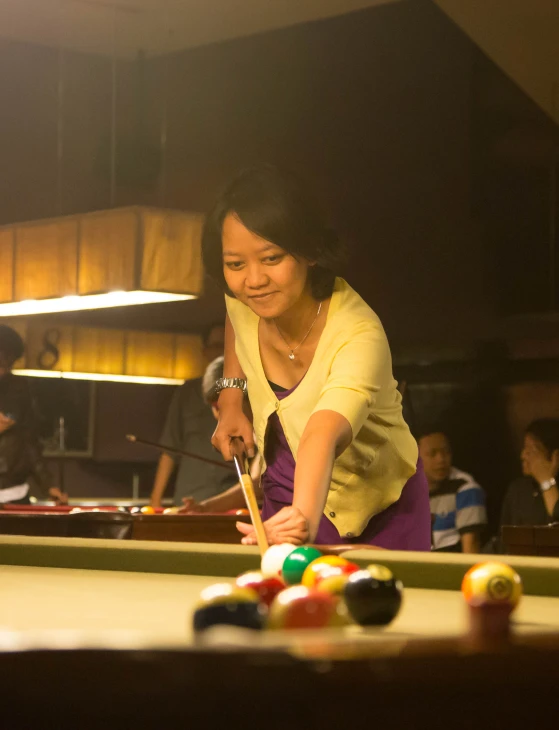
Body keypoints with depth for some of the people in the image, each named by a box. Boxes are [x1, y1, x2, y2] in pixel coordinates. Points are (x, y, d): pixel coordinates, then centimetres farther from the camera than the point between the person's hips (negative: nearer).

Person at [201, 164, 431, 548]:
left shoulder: (360, 336, -35)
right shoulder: (243, 303, -16)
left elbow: (323, 435, -54)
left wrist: (304, 516, -73)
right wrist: (231, 397, 0)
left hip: (380, 517, -5)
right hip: (283, 497, 5)